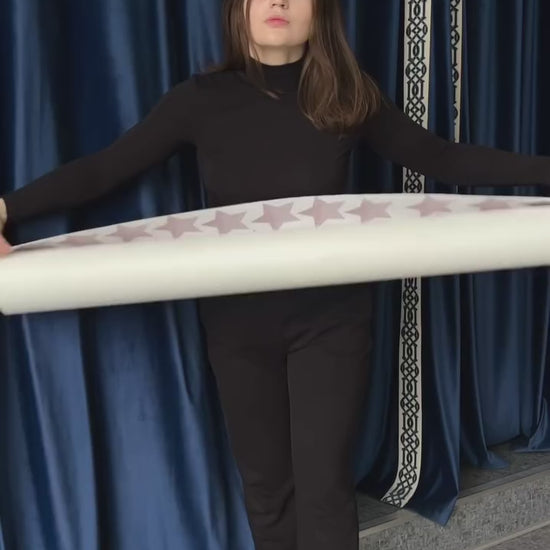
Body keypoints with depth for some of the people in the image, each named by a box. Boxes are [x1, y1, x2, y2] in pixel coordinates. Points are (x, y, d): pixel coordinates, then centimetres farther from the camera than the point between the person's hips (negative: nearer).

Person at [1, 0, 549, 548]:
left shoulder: (349, 94, -4)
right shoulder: (202, 98, -5)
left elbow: (438, 157, 2)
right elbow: (102, 169, -6)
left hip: (330, 317, 0)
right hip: (238, 321, 1)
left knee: (324, 485, 4)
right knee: (264, 483, 14)